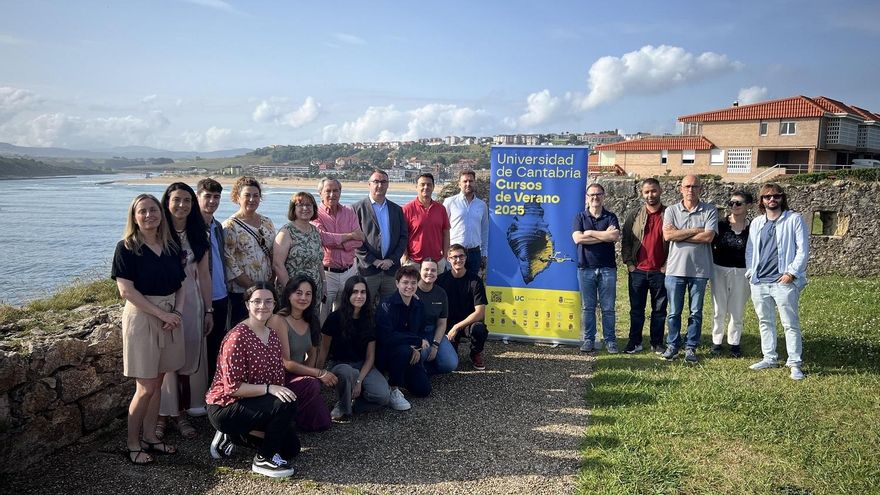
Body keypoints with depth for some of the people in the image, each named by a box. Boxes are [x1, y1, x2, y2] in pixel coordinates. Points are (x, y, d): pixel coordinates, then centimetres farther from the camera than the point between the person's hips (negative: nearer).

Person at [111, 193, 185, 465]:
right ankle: (132, 443, 13)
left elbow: (181, 285, 11)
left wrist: (177, 312, -6)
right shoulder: (127, 248, -7)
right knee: (146, 387, -3)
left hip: (170, 318, 5)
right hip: (141, 318, -5)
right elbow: (126, 290, -14)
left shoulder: (171, 247, 9)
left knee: (158, 382, 11)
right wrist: (161, 313, -16)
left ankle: (149, 437, 24)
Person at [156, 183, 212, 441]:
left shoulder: (197, 234, 8)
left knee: (190, 358, 6)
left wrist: (208, 309, 8)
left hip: (191, 301, 4)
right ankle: (161, 413, 14)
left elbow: (204, 274, 10)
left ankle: (180, 411, 20)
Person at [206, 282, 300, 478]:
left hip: (253, 404, 8)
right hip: (225, 407, -8)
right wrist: (269, 389, -31)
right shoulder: (237, 337, -21)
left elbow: (278, 379, 6)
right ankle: (263, 459, -8)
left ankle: (234, 435, 20)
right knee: (287, 404, -28)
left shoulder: (273, 336, 4)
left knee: (291, 447, 9)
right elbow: (233, 387, -24)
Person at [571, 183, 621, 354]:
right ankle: (588, 339, 13)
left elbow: (615, 236, -12)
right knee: (587, 307, 4)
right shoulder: (580, 217, 8)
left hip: (607, 268, 0)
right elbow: (577, 238, -10)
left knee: (608, 307, 3)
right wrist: (605, 235, -9)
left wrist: (591, 233, -10)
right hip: (586, 268, 0)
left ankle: (610, 340, 11)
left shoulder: (610, 217, 7)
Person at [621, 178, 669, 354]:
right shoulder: (634, 216, 6)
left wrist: (668, 265, -5)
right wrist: (629, 263, -1)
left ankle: (657, 343, 18)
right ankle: (635, 342, 16)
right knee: (636, 309, 7)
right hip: (637, 271, 1)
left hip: (660, 272, -1)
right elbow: (625, 241, 7)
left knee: (659, 309, 8)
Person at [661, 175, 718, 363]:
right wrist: (695, 230, -12)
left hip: (699, 270, 0)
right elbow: (667, 235, -12)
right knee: (674, 312, 7)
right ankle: (673, 345, 20)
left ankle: (691, 347, 19)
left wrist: (679, 234, -10)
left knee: (696, 312, 9)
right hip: (675, 268, 0)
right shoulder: (671, 210, 3)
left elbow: (708, 237, -13)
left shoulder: (710, 211, 0)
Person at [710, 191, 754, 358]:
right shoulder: (721, 224, -2)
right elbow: (710, 245, 4)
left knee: (737, 311, 7)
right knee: (719, 310, 4)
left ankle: (734, 343, 20)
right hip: (720, 270, 0)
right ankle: (716, 342, 17)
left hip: (741, 273, 0)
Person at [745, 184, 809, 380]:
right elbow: (750, 250, 16)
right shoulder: (756, 223, 13)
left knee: (790, 324, -2)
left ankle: (795, 363, 4)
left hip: (784, 282, -5)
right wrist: (751, 273, 4)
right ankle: (769, 358, 22)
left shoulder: (794, 220, 0)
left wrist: (792, 272, -12)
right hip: (759, 282, 5)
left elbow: (803, 249, -4)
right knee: (765, 322, 12)